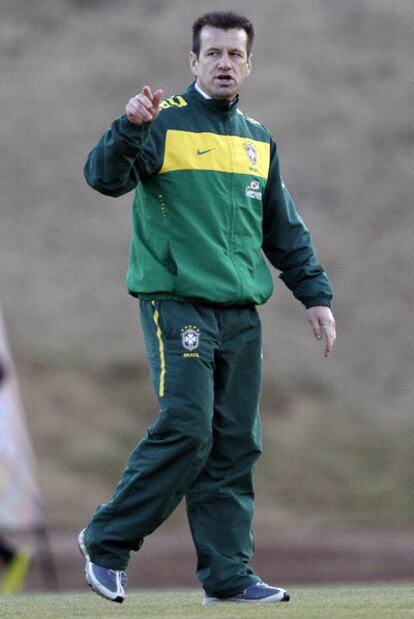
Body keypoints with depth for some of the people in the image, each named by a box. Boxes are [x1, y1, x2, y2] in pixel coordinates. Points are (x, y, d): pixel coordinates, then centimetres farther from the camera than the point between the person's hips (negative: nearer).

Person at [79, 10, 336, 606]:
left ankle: (228, 575, 6)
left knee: (237, 444, 2)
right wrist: (129, 129, -33)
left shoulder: (259, 140, 17)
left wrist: (316, 294, 19)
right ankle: (107, 542, -3)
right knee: (186, 428, -17)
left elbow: (286, 231, 25)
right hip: (177, 304, -6)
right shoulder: (164, 122, -2)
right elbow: (105, 177, -16)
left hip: (241, 313, 6)